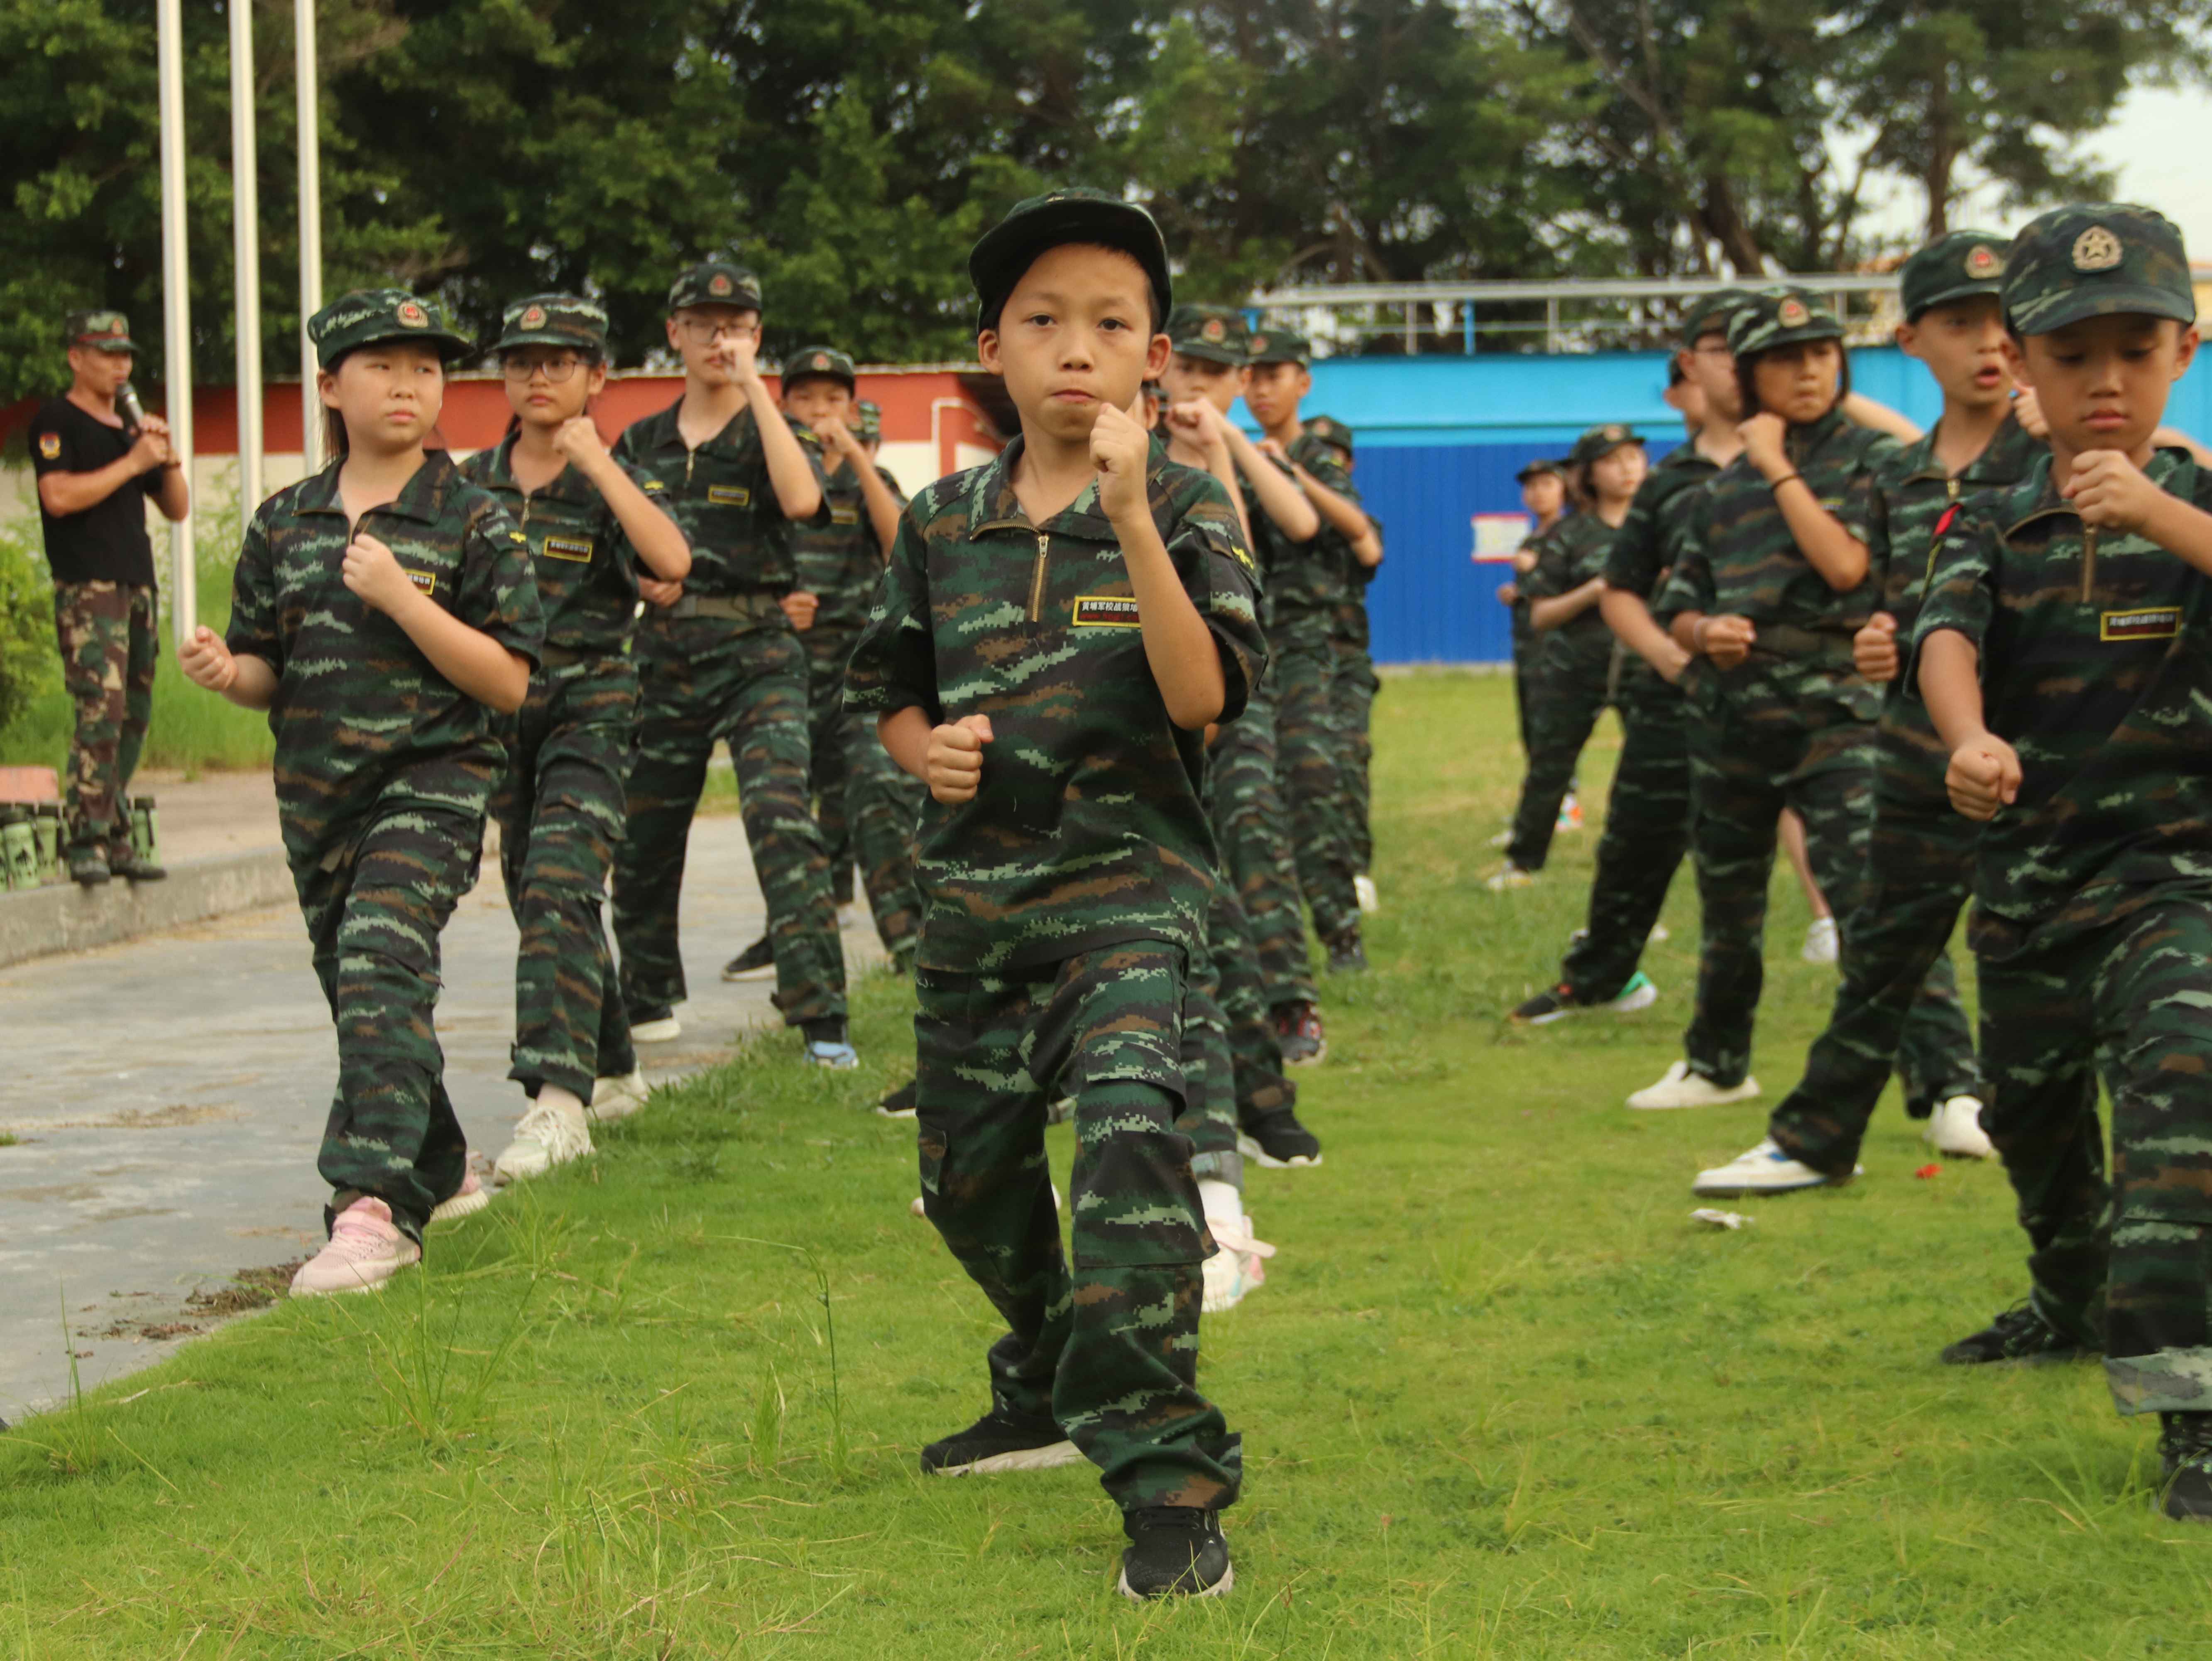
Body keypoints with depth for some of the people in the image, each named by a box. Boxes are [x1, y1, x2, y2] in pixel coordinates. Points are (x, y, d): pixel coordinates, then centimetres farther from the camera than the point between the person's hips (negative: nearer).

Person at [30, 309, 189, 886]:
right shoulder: (56, 421, 0)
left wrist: (168, 459, 4)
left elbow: (177, 509, 22)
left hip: (137, 585, 8)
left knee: (135, 716, 5)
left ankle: (116, 840, 10)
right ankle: (86, 842, -18)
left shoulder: (127, 428, 21)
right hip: (86, 586, -8)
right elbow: (59, 496, -16)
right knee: (101, 709, -17)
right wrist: (133, 463, -12)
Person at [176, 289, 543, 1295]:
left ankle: (371, 1210, -32)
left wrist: (399, 596, -18)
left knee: (381, 964, -24)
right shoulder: (285, 524, 9)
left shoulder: (473, 523, -4)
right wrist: (225, 672, -10)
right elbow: (267, 673, 14)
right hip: (317, 795, 6)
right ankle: (437, 1172, 37)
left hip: (433, 784, -6)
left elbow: (509, 683, -9)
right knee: (357, 991, 15)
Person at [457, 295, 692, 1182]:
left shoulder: (611, 481, -4)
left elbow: (672, 561, -23)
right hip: (499, 704, 5)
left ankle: (558, 1100, -29)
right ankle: (613, 1070, 31)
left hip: (590, 703, -5)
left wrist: (594, 459, -21)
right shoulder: (472, 483, 7)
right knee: (537, 898, 13)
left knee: (559, 888, -21)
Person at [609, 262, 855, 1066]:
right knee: (643, 836, 10)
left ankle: (821, 1018, -19)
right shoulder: (640, 443, 12)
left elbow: (802, 500, -21)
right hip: (666, 655, 4)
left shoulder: (771, 434, 1)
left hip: (758, 653, -4)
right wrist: (638, 579, -5)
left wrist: (753, 387, -16)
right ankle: (647, 1000, 31)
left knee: (783, 825, -18)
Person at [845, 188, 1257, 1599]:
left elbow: (1203, 698, -16)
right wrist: (921, 745, -4)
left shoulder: (1186, 512, -4)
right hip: (974, 887, 5)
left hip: (1126, 879, -5)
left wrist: (1133, 523, -22)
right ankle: (1050, 1396, 42)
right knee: (970, 1176, 15)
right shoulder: (943, 526, 8)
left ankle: (1168, 1477, -23)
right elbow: (891, 687, 19)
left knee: (1130, 1136, -25)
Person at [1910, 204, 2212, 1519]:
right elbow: (1948, 635, -17)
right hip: (2030, 875, 5)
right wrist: (1969, 738, -38)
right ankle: (2078, 1303, 52)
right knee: (2030, 1108, 22)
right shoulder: (1994, 528, 2)